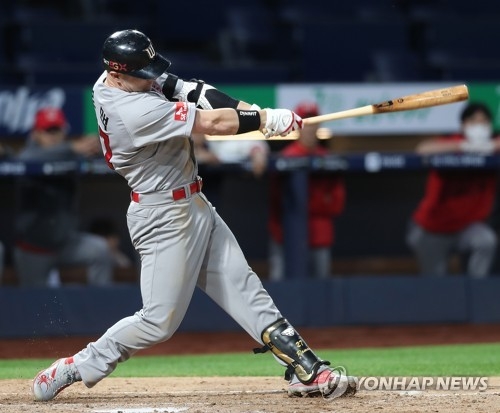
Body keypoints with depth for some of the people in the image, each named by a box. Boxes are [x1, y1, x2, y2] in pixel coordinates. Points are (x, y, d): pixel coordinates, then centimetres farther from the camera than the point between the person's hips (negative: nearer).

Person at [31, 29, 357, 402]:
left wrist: (251, 111, -11)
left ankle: (306, 371, 7)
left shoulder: (111, 82, 0)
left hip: (193, 205, 10)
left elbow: (191, 90, 2)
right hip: (164, 217, -10)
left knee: (245, 289, 7)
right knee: (159, 322, -5)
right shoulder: (135, 111, -28)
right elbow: (214, 124, -23)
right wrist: (268, 120, -11)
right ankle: (75, 369, 9)